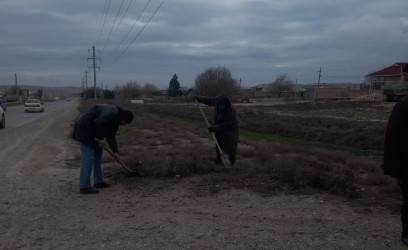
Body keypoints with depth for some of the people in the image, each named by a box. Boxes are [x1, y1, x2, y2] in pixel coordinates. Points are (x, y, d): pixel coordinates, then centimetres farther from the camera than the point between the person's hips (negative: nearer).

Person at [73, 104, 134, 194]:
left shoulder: (116, 120, 14)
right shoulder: (113, 113, -18)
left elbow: (111, 136, 20)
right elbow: (99, 122, -32)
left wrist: (115, 151, 16)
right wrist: (100, 139, -22)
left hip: (91, 131, 11)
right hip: (85, 128, -11)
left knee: (98, 155, 15)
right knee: (88, 158, -10)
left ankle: (98, 182, 22)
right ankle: (84, 187, -5)